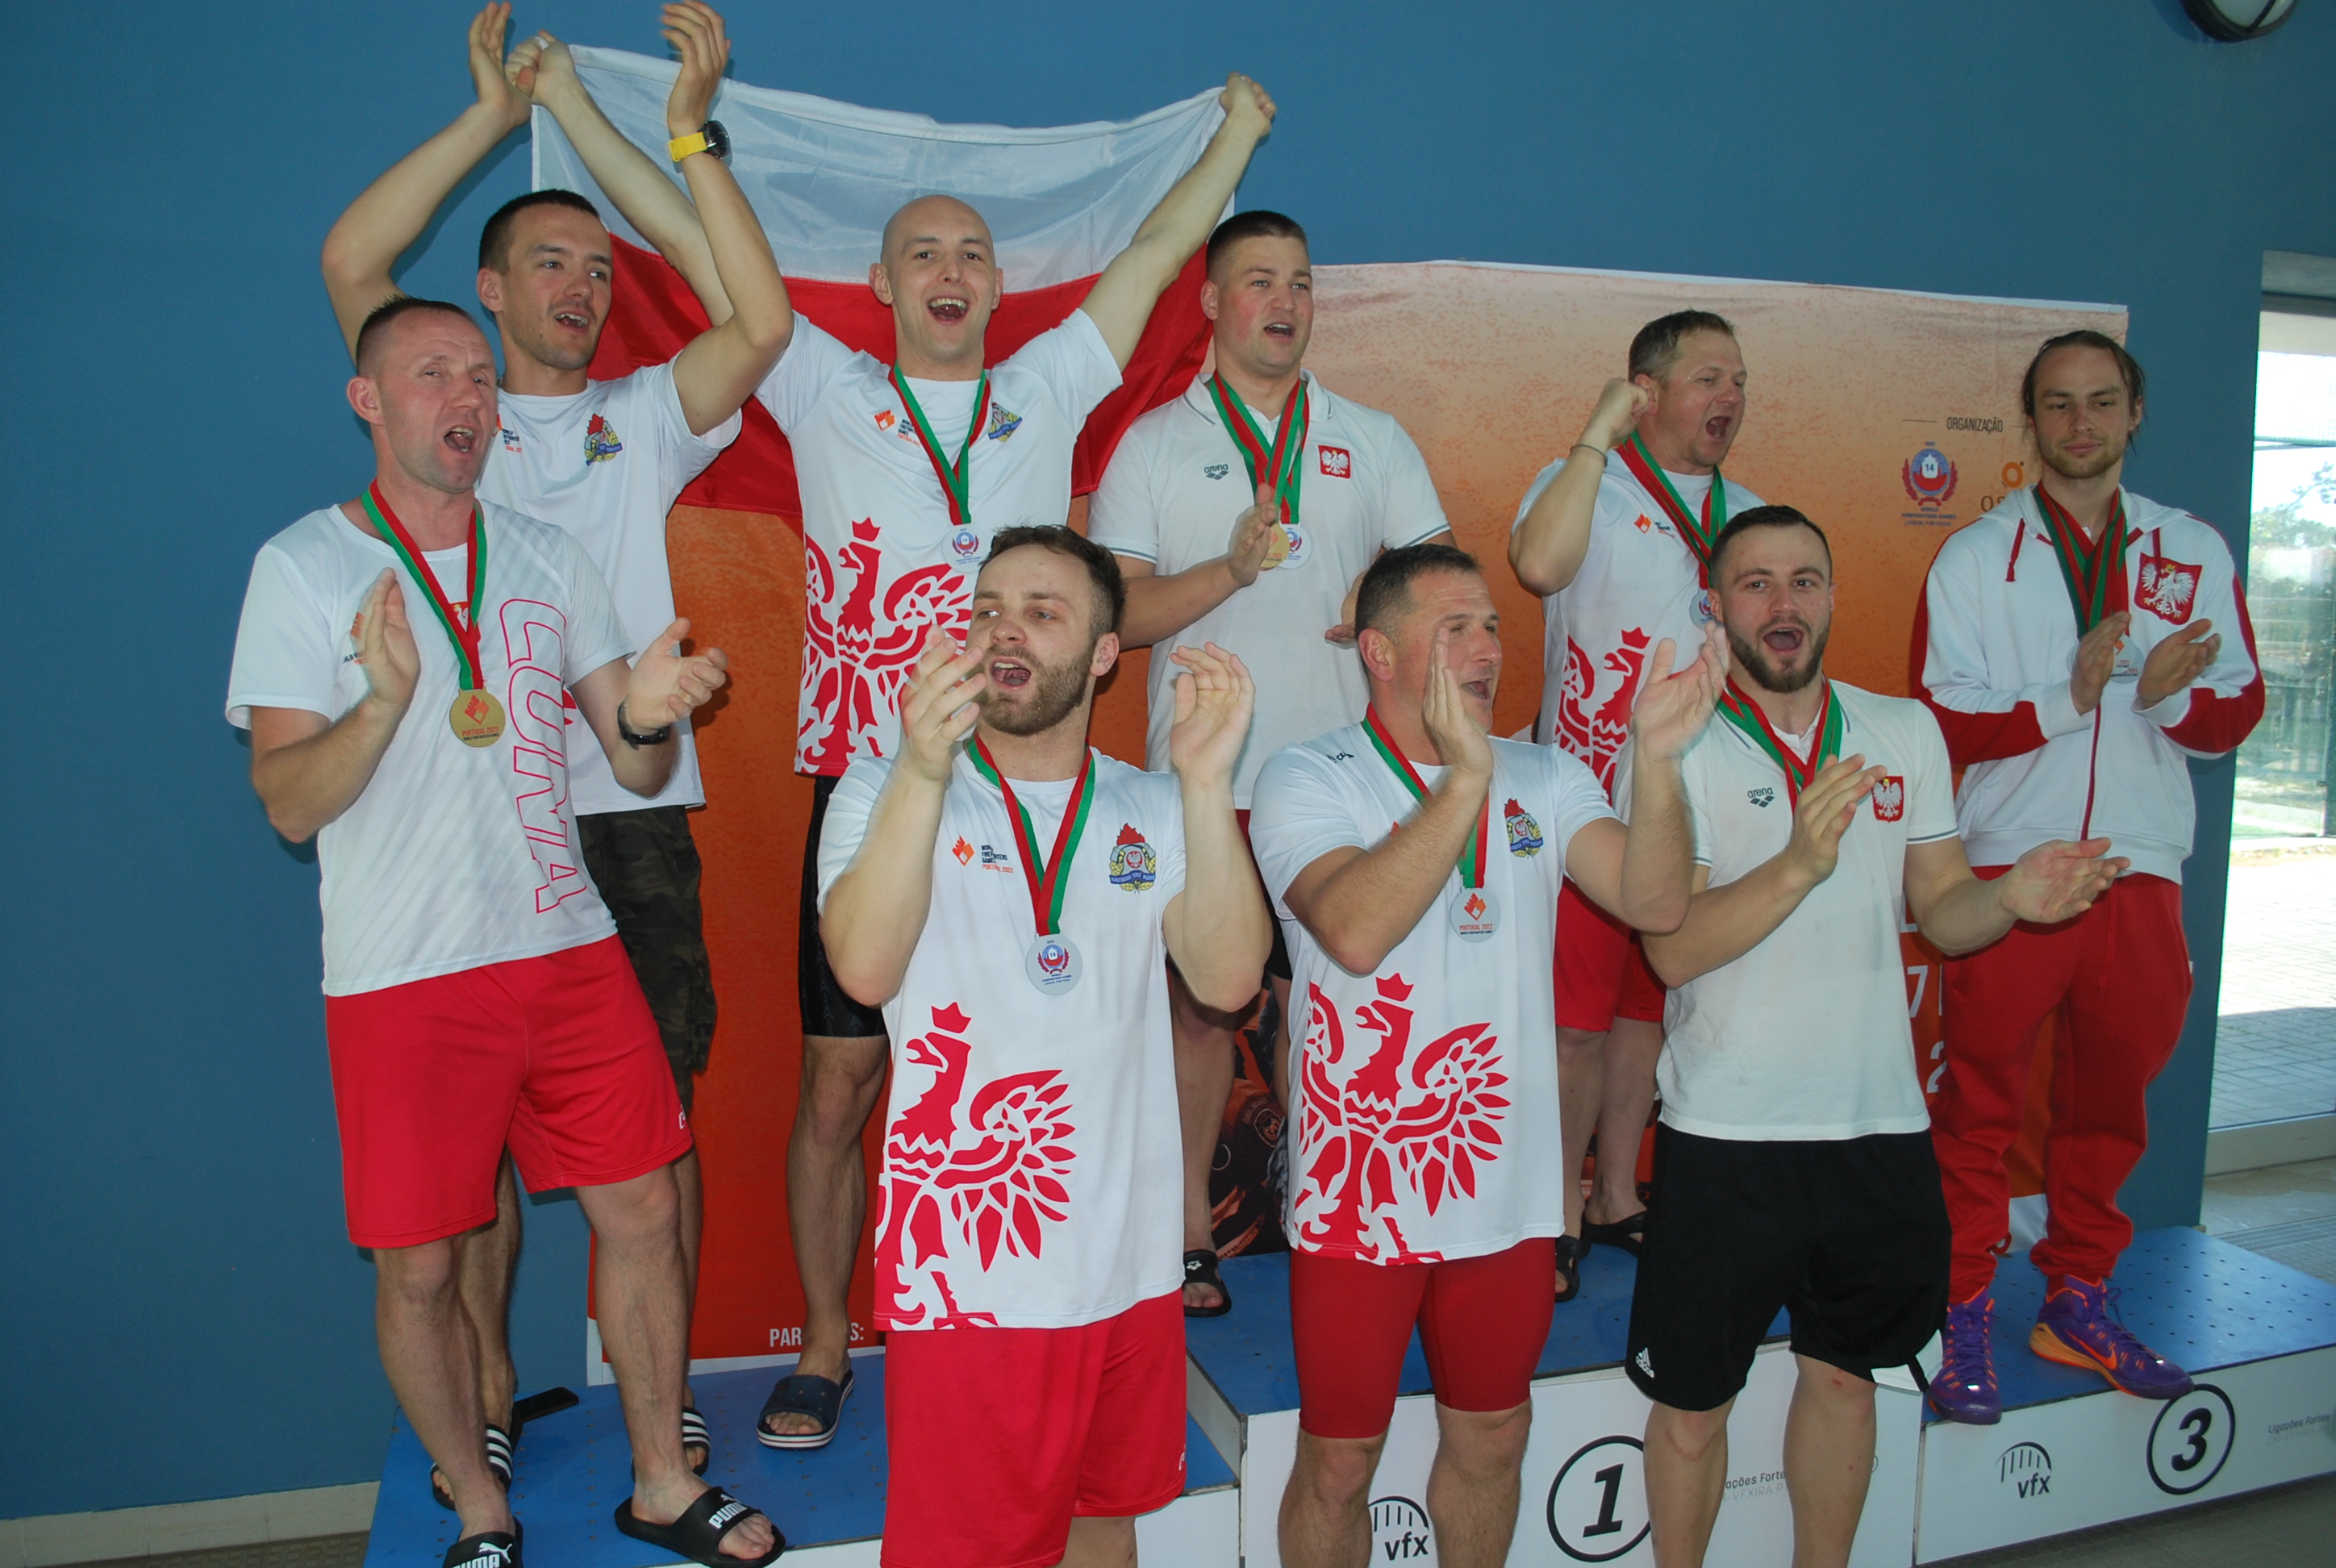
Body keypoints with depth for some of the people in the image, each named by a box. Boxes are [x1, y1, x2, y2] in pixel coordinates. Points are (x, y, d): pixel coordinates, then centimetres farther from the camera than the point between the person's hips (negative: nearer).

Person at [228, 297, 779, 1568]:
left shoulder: (547, 558, 10)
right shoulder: (304, 566, -1)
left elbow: (638, 768, 8)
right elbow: (289, 805, -7)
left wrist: (646, 717, -16)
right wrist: (385, 698, -25)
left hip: (569, 948, 3)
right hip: (404, 980, -3)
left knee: (642, 1210, 5)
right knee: (419, 1269, 5)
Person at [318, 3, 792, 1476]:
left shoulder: (643, 419, 12)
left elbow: (763, 320, -4)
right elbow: (351, 263, -5)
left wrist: (693, 132, -8)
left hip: (631, 810, 1)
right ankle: (486, 1396, 23)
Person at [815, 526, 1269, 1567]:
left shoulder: (1152, 811, 6)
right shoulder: (886, 792, -1)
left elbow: (1227, 977, -8)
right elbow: (865, 969, -19)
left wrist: (1205, 779, -16)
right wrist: (925, 768, -28)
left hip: (1131, 1260, 4)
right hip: (965, 1265, -3)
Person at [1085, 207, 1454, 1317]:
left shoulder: (1375, 440, 14)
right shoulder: (1154, 444, 8)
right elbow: (1116, 612, 0)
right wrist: (1231, 570, -16)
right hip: (1201, 781, -1)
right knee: (1201, 1009, 6)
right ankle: (1190, 1234, 20)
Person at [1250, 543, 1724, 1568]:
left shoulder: (1543, 779, 5)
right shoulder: (1307, 779, -9)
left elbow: (1656, 903, -8)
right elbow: (1356, 930, -27)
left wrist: (1656, 759, -23)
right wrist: (1464, 778, -31)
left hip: (1508, 1187, 4)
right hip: (1362, 1193, -4)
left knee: (1491, 1440, 21)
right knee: (1338, 1464, 10)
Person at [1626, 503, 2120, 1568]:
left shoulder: (1907, 732, 7)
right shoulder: (1676, 745, -7)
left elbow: (1938, 910, 9)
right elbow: (1673, 949, -16)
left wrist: (2010, 898, -12)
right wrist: (1802, 862, -29)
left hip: (1881, 1122, 4)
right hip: (1727, 1131, -4)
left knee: (1844, 1377, 20)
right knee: (1691, 1403, 7)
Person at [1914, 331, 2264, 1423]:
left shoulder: (2196, 552, 10)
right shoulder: (1974, 558, 0)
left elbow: (2236, 713, 6)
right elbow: (1944, 725, -6)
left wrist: (2168, 694, -14)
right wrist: (2071, 698, -17)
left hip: (2142, 870, 4)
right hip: (2008, 867, -3)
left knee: (2111, 1096, 13)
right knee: (1981, 1100, 0)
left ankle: (2078, 1303, 28)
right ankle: (1964, 1313, 12)